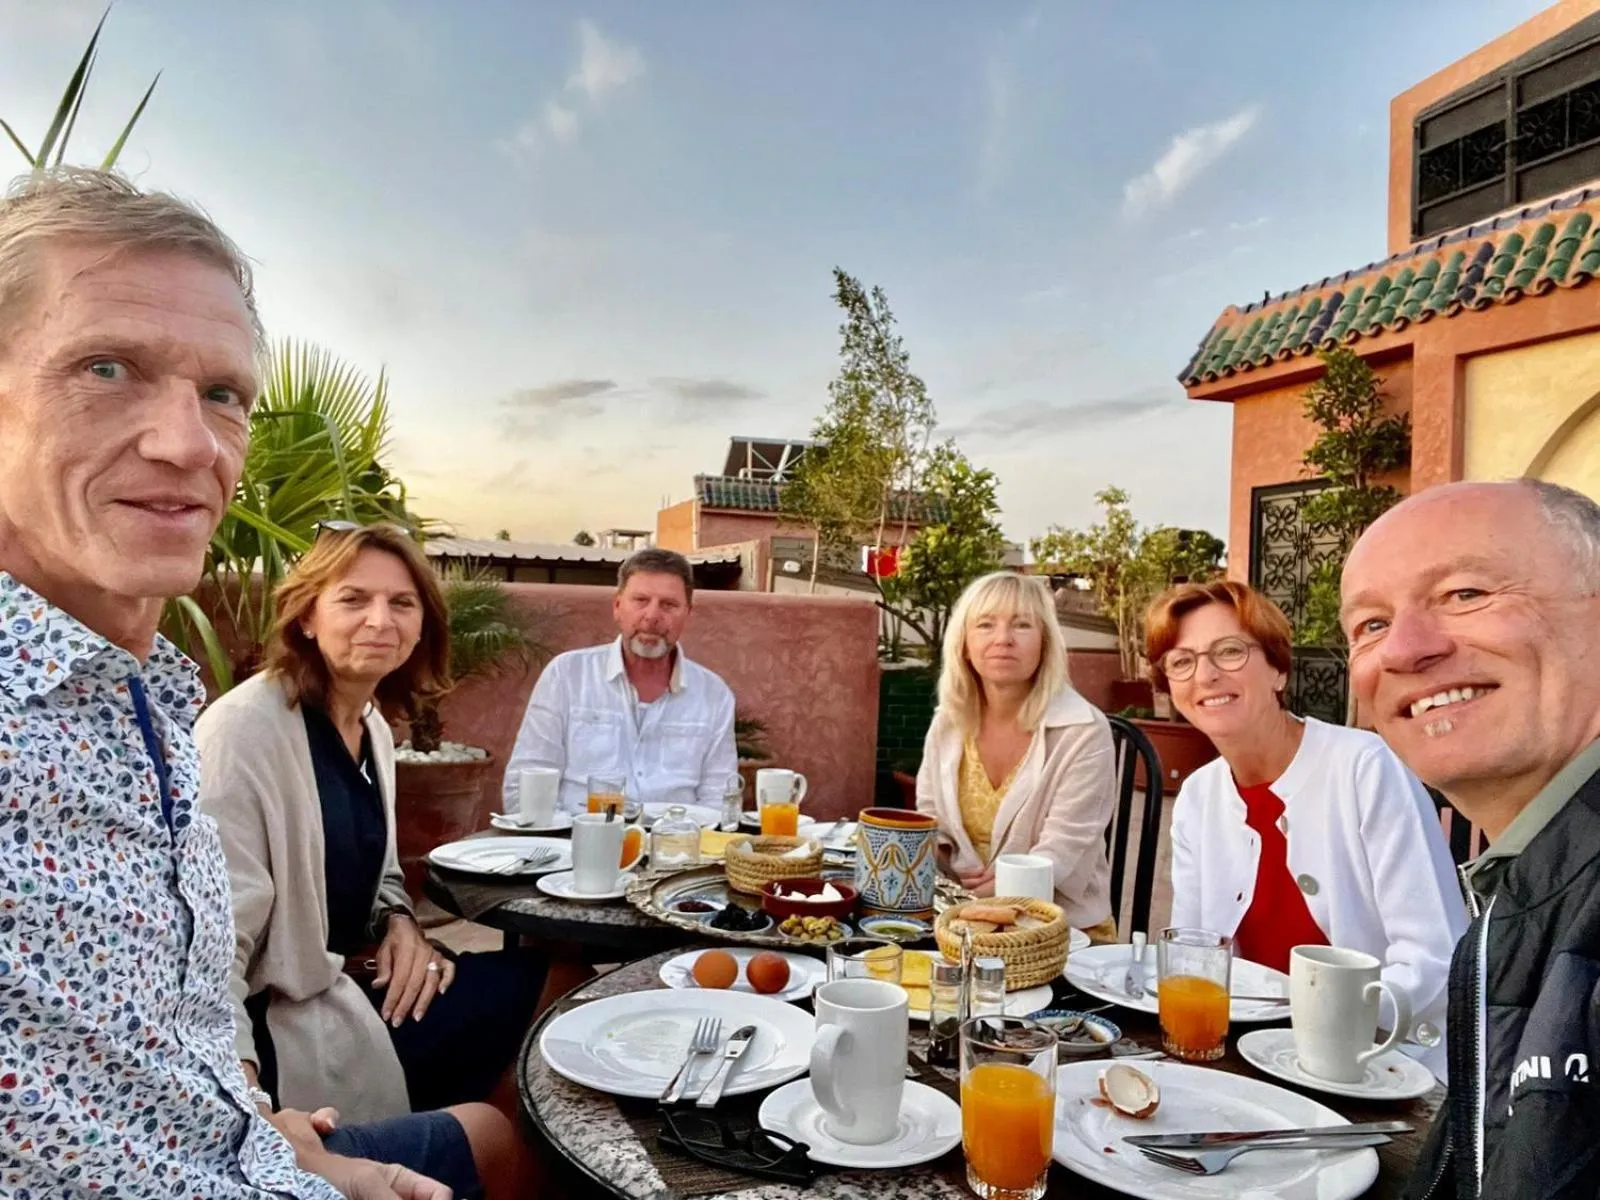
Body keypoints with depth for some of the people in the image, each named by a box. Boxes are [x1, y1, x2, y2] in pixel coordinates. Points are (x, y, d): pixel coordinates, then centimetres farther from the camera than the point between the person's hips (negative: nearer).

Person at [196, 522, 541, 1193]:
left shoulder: (373, 725, 6)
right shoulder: (242, 730, -22)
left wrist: (400, 923, -3)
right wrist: (236, 1077, -31)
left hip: (336, 984, 8)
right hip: (265, 1019, -8)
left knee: (515, 979, 0)